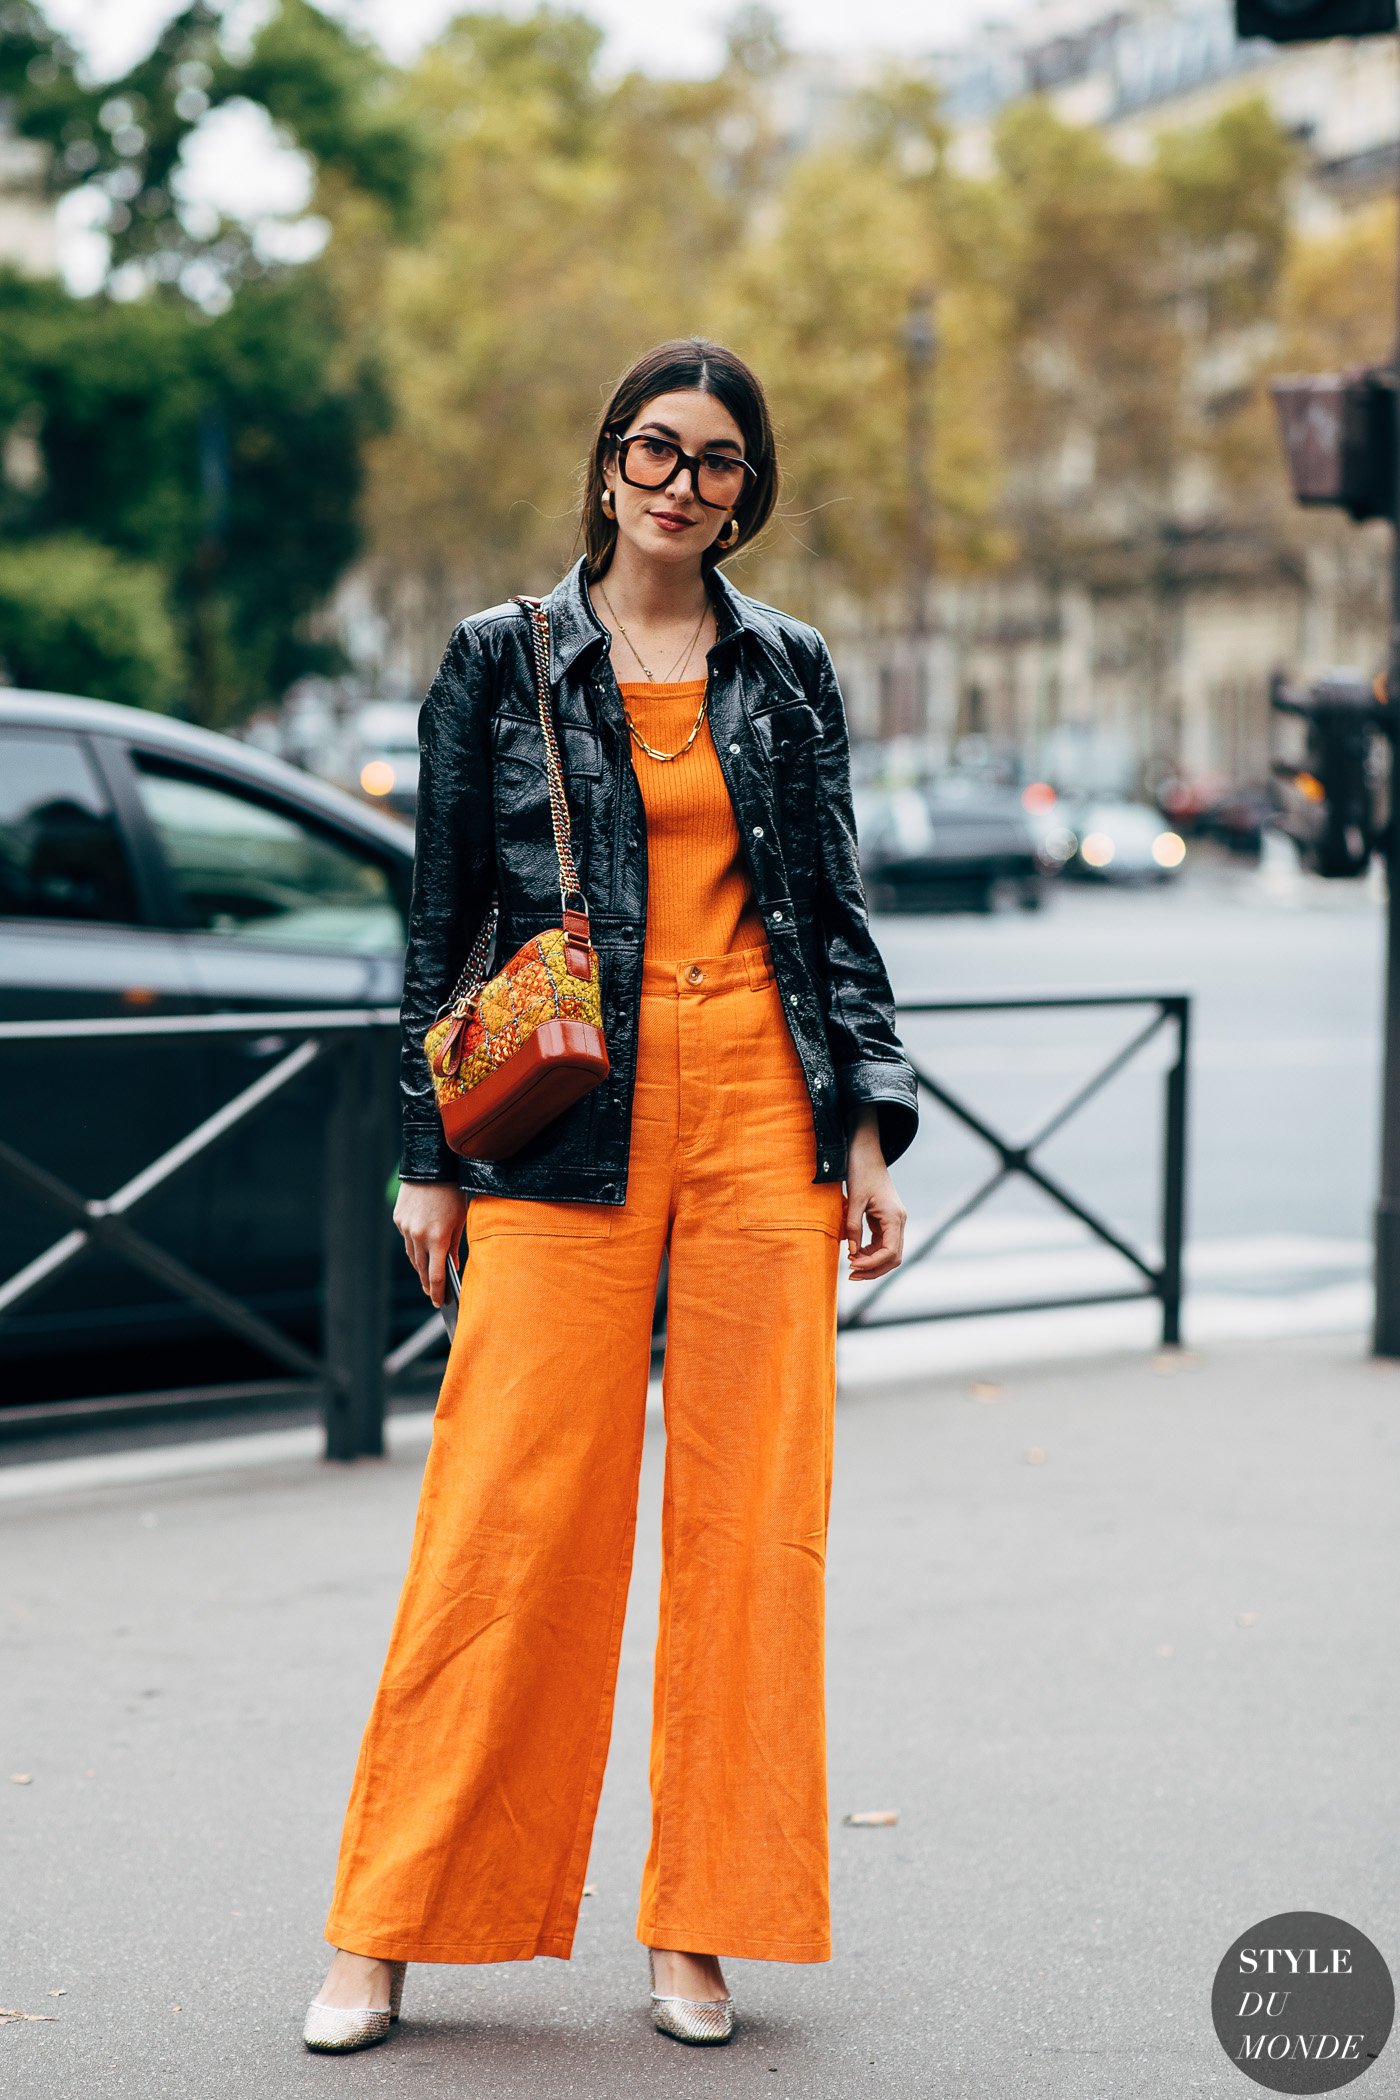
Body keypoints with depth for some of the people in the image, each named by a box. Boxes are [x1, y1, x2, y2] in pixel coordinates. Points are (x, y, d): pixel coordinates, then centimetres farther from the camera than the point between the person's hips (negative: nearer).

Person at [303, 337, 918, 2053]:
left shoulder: (789, 672, 11)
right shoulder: (501, 662, 6)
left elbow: (835, 916, 13)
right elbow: (440, 926, 6)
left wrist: (867, 1132, 5)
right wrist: (428, 1160, 3)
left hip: (762, 1113, 2)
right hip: (570, 1130, -2)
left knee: (750, 1516, 1)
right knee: (512, 1511, -5)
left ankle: (698, 1931, 12)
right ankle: (386, 1935, 5)